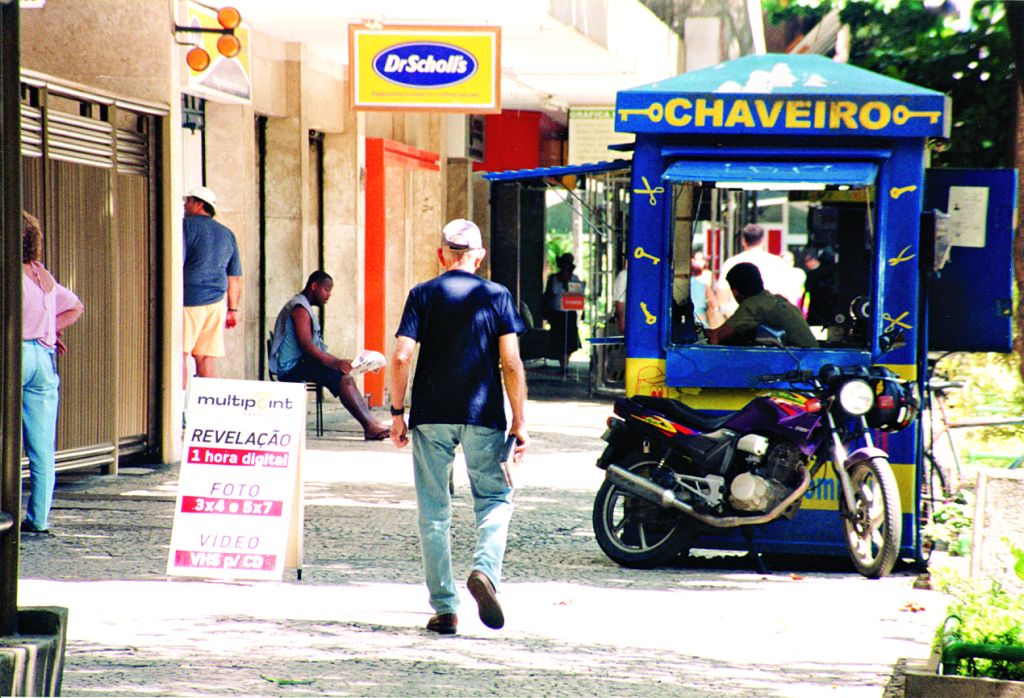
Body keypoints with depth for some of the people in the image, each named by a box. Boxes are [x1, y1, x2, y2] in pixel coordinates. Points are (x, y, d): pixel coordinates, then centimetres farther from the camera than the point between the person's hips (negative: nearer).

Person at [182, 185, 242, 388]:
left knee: (179, 353, -9)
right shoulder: (227, 234, 19)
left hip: (189, 298, -6)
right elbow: (235, 277, 18)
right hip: (216, 302, 6)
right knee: (205, 359, 7)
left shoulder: (187, 226, -1)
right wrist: (233, 309, 21)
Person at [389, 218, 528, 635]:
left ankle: (444, 609, 6)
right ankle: (485, 568, -16)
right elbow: (511, 364, -3)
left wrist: (397, 412, 3)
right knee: (495, 499, 12)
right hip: (483, 415, -1)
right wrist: (520, 421, 2)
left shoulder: (423, 295, 3)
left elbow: (401, 356, -5)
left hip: (430, 417, 1)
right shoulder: (497, 296, 2)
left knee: (434, 512, 7)